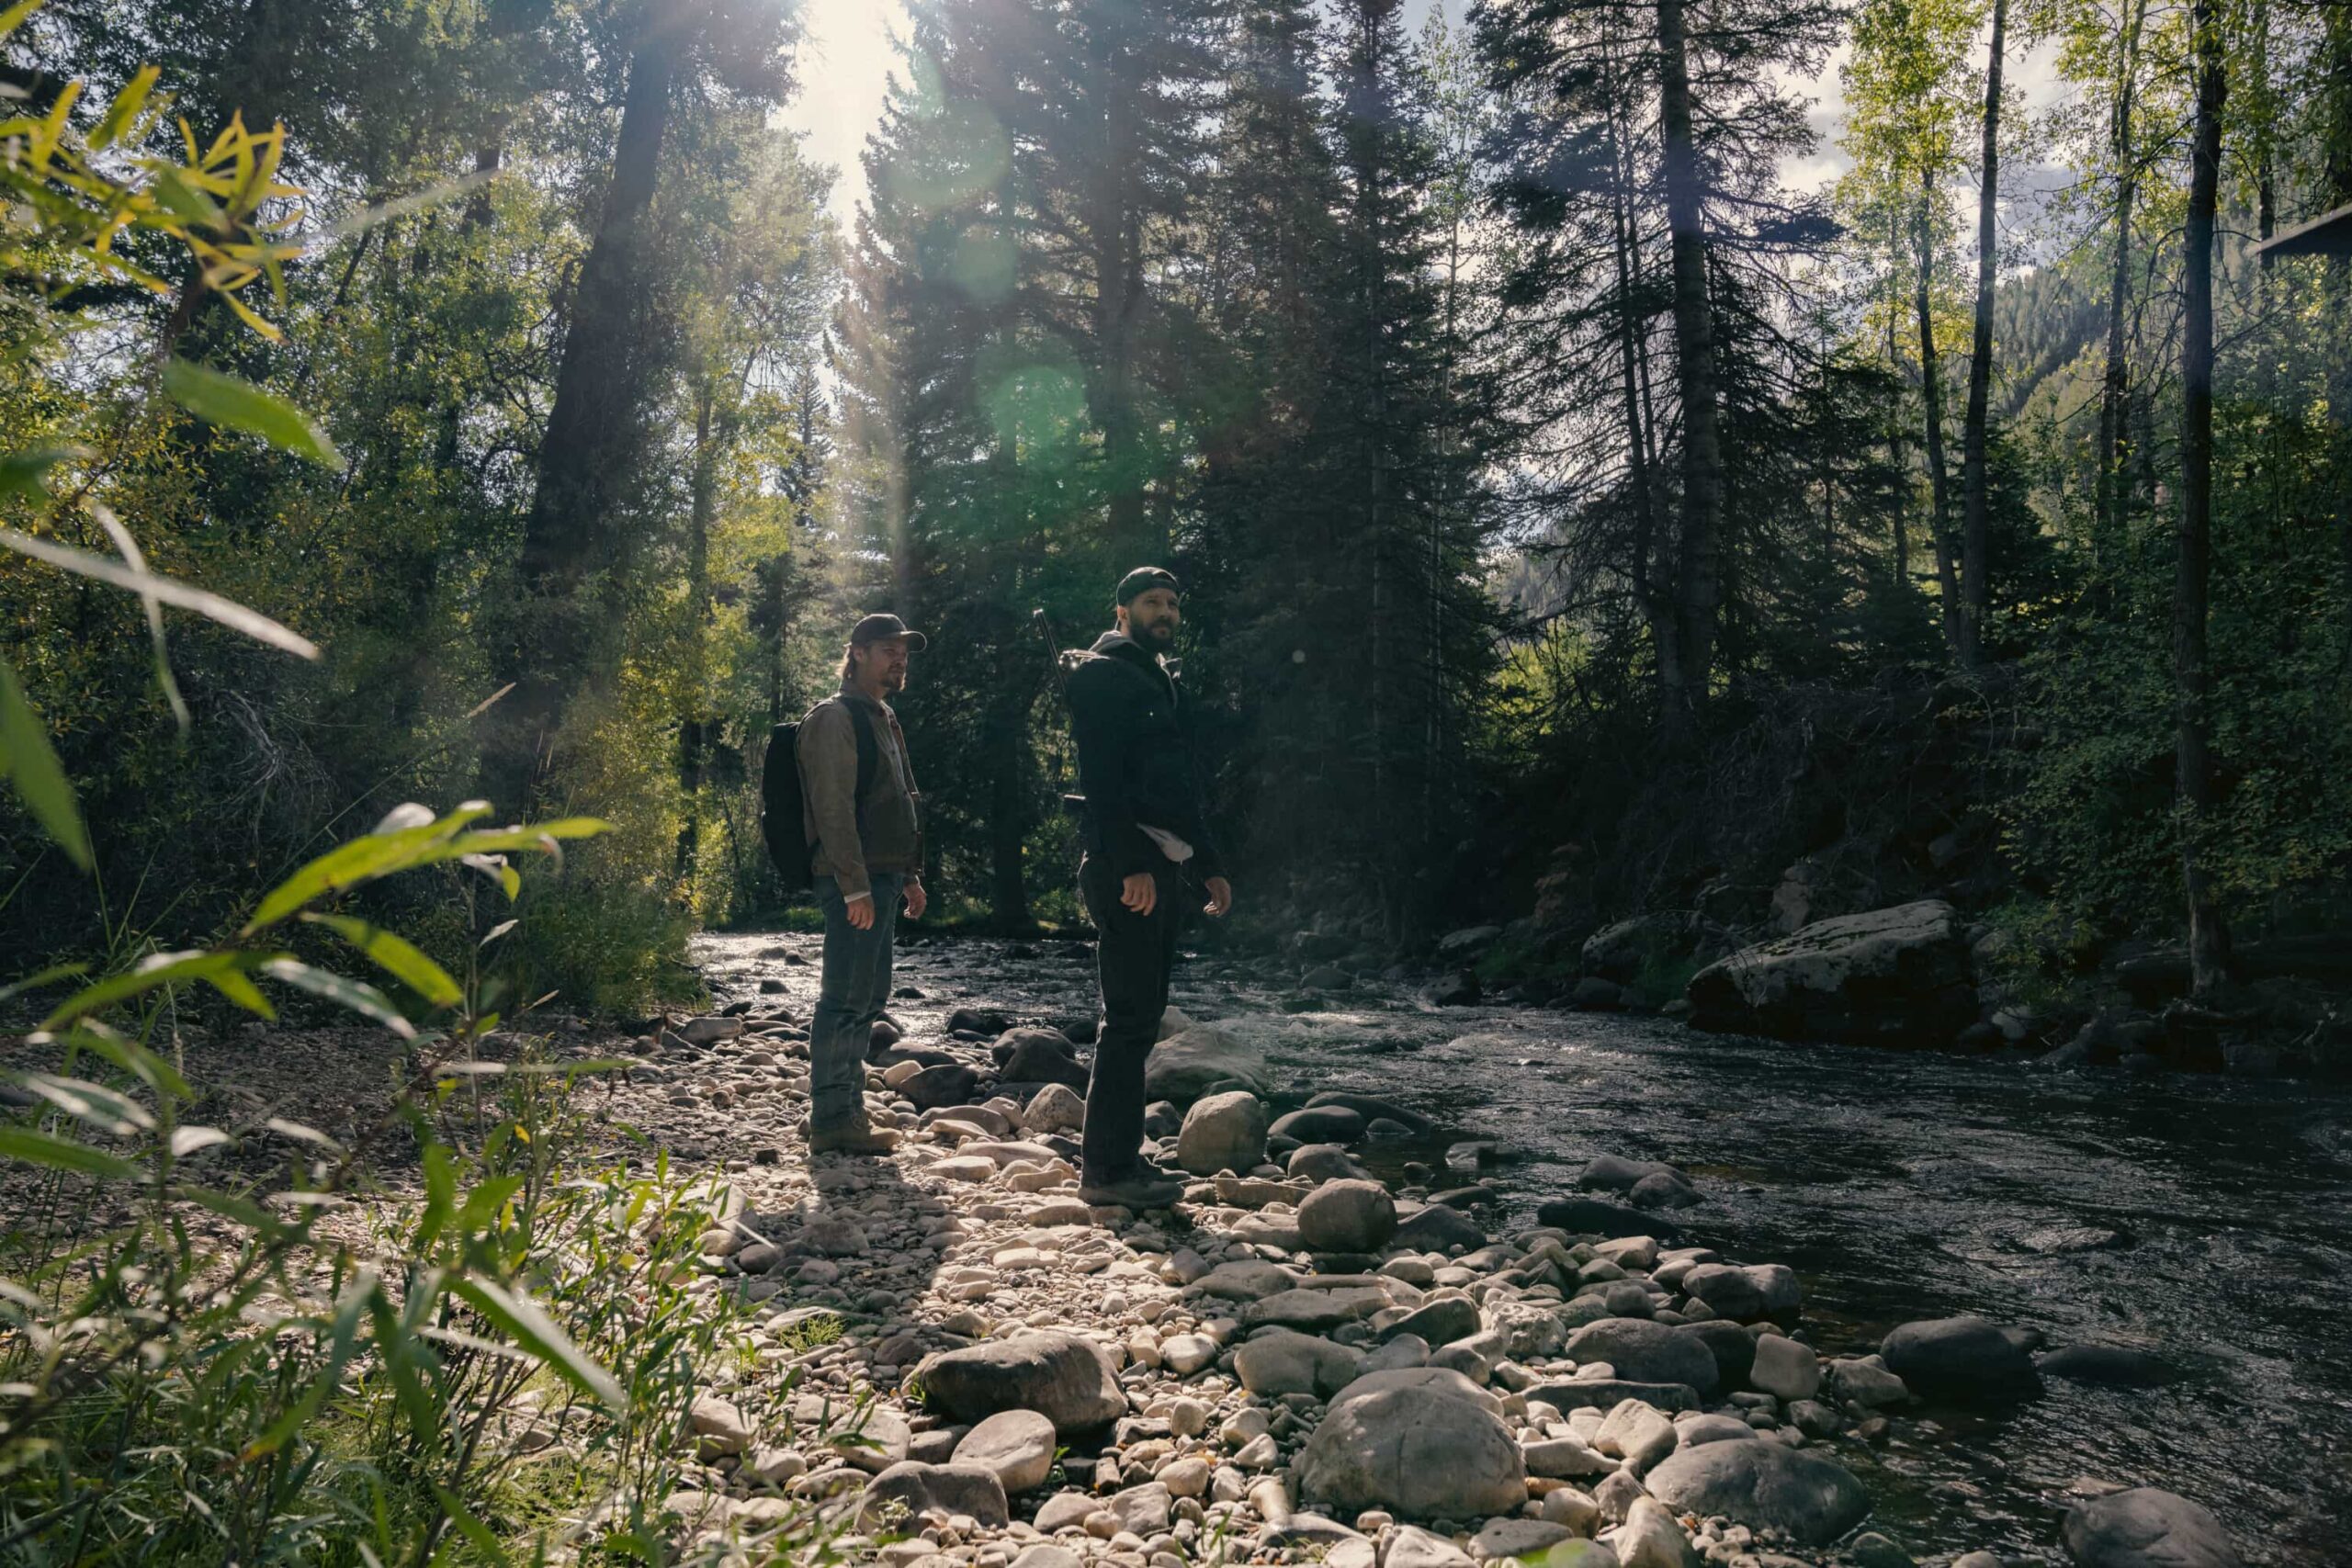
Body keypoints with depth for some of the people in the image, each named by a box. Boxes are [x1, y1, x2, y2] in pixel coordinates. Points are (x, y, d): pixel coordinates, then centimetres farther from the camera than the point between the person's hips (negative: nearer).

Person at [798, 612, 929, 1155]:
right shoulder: (835, 718, -8)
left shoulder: (882, 719, 22)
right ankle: (831, 1121, -1)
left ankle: (848, 1113, 21)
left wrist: (910, 877, 21)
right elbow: (832, 808, -17)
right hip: (854, 880, -10)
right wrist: (855, 885, -21)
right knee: (846, 998, -8)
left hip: (883, 876, 10)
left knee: (868, 996, 13)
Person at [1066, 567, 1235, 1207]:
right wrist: (1131, 864, -23)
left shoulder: (1166, 684, 24)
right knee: (1131, 1019, -9)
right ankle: (1108, 1168, -3)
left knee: (1141, 1017, 11)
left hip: (1162, 868, 9)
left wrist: (1209, 865, 22)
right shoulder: (1102, 674, -4)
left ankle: (1107, 1152, 19)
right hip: (1124, 870, -9)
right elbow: (1102, 779, -16)